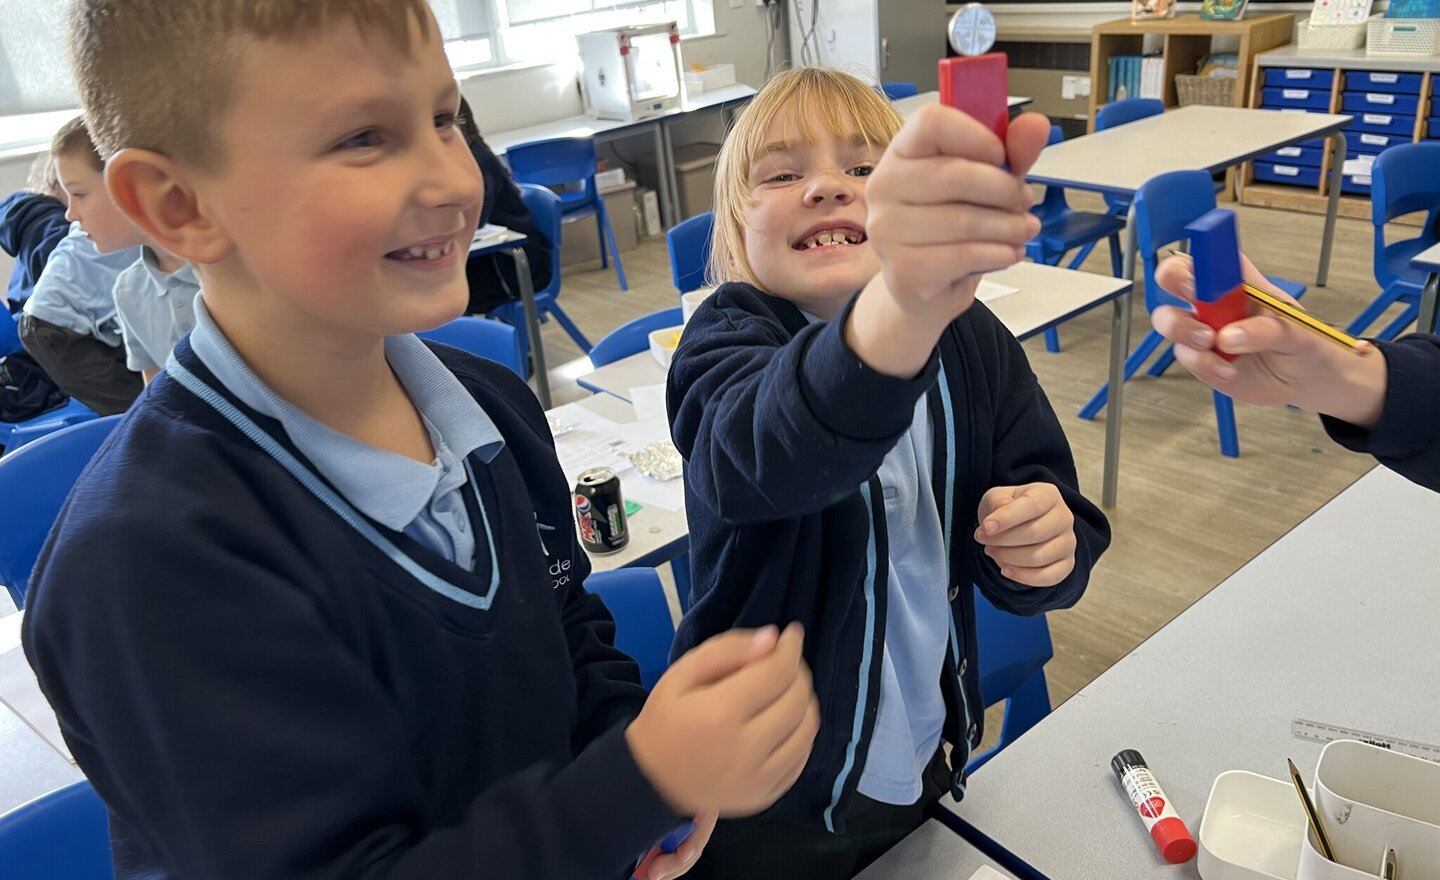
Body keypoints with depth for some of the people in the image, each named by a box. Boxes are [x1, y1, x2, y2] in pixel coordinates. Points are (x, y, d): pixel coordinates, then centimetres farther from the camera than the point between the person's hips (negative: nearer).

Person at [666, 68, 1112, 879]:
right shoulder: (725, 345, -19)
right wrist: (903, 302, -62)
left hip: (930, 759, 4)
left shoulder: (974, 340, -8)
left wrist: (1050, 545, -26)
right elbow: (778, 448, -43)